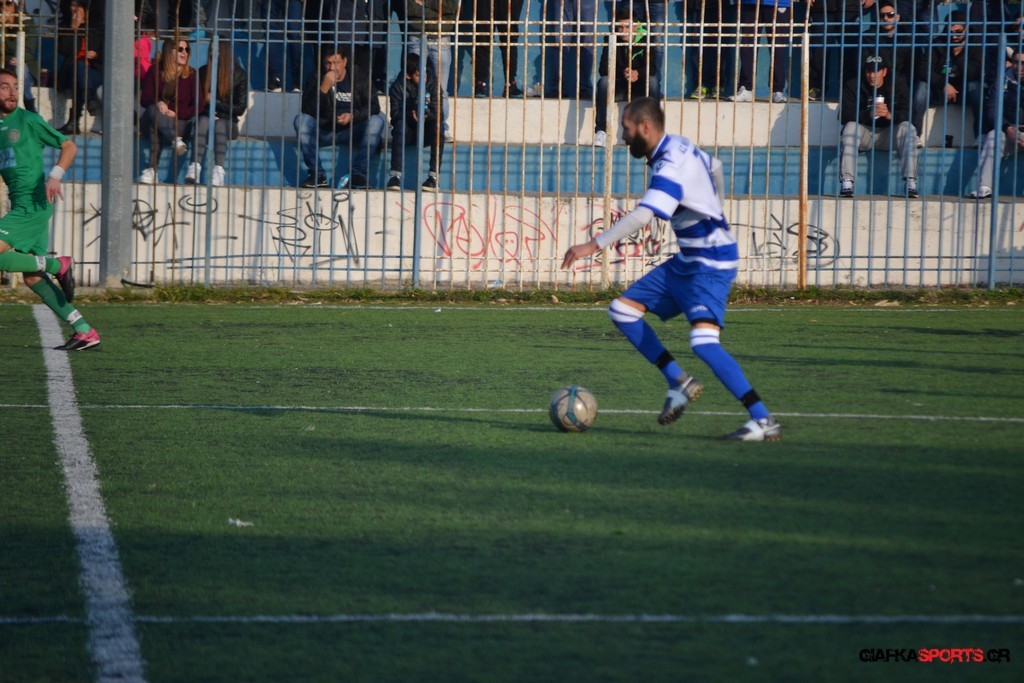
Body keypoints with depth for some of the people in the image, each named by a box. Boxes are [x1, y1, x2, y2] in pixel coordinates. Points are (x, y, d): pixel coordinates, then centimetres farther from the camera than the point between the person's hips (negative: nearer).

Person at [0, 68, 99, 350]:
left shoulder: (27, 121, -4)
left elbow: (69, 146, -4)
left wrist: (55, 176, -19)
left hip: (33, 205, -8)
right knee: (32, 278, 5)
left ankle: (58, 265, -4)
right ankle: (85, 332, 6)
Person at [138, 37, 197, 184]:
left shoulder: (191, 74, 7)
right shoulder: (155, 71, 7)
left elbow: (196, 106, 2)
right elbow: (144, 100, 3)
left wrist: (176, 113, -16)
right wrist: (157, 103, -22)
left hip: (180, 123, -1)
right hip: (152, 121, 1)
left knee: (155, 129, -35)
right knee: (154, 111, -36)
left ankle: (152, 170, -50)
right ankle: (176, 140, -52)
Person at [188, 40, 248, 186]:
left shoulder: (240, 75, 4)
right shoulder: (203, 72, 11)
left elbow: (240, 108, 1)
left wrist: (214, 102, -4)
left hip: (228, 121, -1)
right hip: (206, 115, 1)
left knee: (220, 125, -36)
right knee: (203, 122, -34)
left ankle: (219, 171, -56)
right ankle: (194, 168, -55)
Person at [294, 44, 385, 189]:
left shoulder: (359, 81, 2)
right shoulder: (316, 79, 0)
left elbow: (374, 106, -6)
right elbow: (307, 110, -12)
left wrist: (353, 116, -22)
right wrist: (324, 88, -24)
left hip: (351, 132, 0)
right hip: (323, 132, 0)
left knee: (377, 121, -25)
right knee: (301, 120, -27)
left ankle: (358, 173, -25)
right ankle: (317, 174, -26)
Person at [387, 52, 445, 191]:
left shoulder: (432, 83, -3)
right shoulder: (398, 86, -5)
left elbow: (437, 112, -10)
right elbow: (395, 113, -13)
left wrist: (426, 114, -32)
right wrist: (411, 116, -32)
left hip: (426, 129, 1)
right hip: (408, 128, -1)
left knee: (437, 127, -32)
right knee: (400, 124, -35)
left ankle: (434, 176, -38)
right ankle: (395, 175, -41)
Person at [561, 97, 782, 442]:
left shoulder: (672, 165, -22)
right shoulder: (679, 147, 8)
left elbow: (642, 216, -33)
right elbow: (715, 168, 28)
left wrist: (594, 245, -35)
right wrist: (714, 216, 39)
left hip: (711, 264, -10)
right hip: (688, 260, 10)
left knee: (704, 341, -24)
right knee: (622, 310, 6)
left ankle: (763, 420, -21)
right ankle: (679, 381, 9)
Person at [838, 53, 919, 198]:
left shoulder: (897, 85, -1)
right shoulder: (853, 86, -5)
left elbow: (906, 114, -12)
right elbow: (844, 116, -17)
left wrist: (890, 115, -35)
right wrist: (868, 115, -34)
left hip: (887, 134, 1)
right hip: (863, 133, -1)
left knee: (907, 128, -26)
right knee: (850, 127, -32)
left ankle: (911, 183, -31)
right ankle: (846, 184, -38)